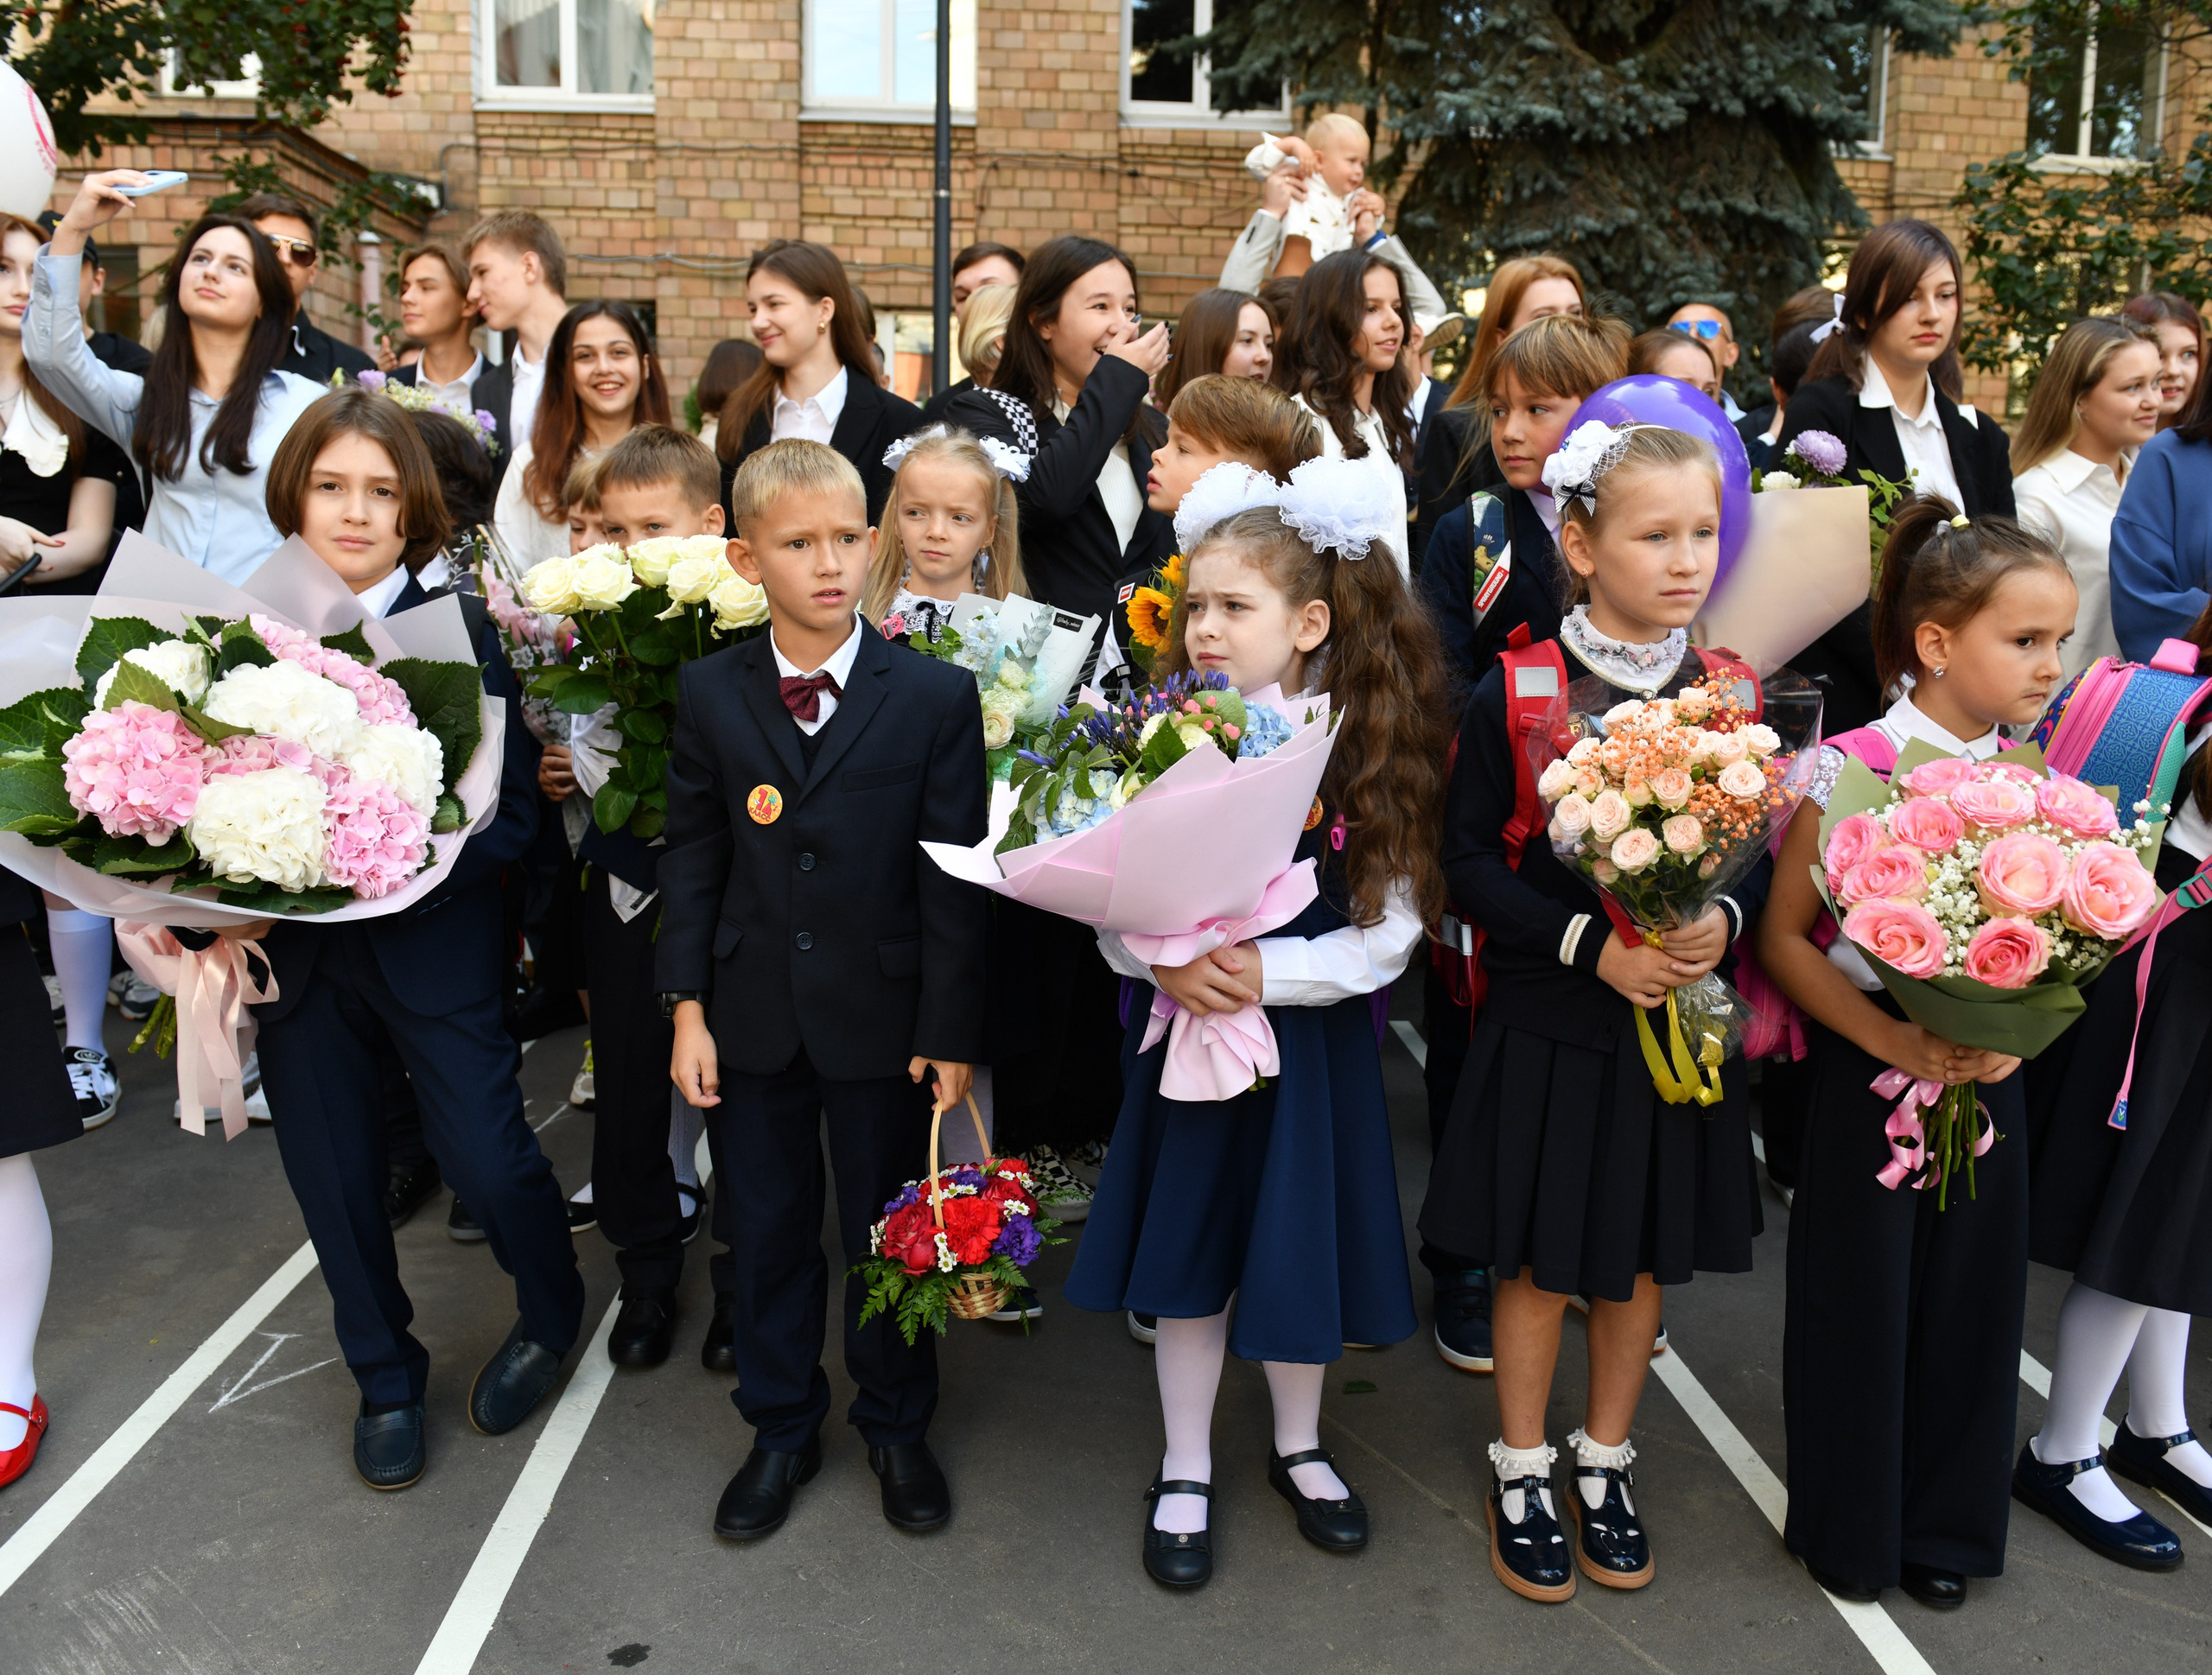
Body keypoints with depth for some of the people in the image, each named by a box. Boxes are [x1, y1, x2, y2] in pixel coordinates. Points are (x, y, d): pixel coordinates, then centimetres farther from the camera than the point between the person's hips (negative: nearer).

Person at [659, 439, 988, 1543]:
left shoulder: (936, 695, -8)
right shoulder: (708, 694, 0)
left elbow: (953, 876, -7)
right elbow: (692, 856, 3)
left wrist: (951, 1031, -8)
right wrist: (687, 1006, -2)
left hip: (882, 1018, -2)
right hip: (753, 1017, 2)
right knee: (768, 1231, 15)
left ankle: (896, 1428, 35)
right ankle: (781, 1429, 36)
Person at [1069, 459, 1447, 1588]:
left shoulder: (1369, 755, -9)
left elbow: (1390, 931, -12)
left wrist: (1266, 974, -22)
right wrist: (1164, 960, -23)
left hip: (1314, 1040, -1)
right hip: (1184, 1035, 1)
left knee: (1300, 1245, 13)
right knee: (1186, 1253, 11)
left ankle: (1299, 1449, 40)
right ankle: (1185, 1471, 32)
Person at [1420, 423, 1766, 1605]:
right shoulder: (1513, 693, -11)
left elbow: (1763, 849, 6)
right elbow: (1470, 860, -10)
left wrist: (1724, 920, -15)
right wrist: (1589, 941, -21)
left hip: (1679, 1019, 3)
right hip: (1550, 1022, -3)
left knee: (1645, 1253, 16)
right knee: (1541, 1259, 10)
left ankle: (1604, 1460, 37)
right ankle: (1522, 1470, 31)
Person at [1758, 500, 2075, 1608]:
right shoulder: (1849, 770, -15)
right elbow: (1786, 940, -12)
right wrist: (1895, 1040, -23)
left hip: (1990, 1076, 5)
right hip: (1867, 1071, -4)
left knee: (1971, 1296, 15)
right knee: (1860, 1296, 8)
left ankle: (1943, 1523, 37)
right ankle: (1849, 1526, 31)